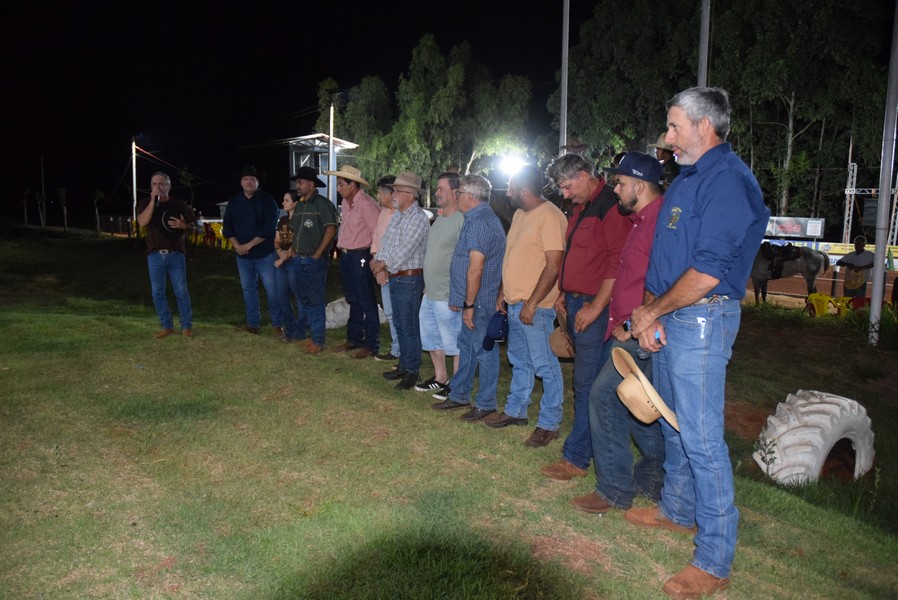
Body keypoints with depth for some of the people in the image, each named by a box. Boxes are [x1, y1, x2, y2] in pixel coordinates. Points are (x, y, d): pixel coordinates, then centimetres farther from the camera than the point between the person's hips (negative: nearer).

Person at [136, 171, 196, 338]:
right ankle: (166, 326, 14)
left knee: (181, 291, -2)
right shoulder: (146, 203, 5)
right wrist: (153, 200, -17)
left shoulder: (179, 204, 5)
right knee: (158, 293, 4)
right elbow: (142, 222, -13)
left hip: (176, 254, -1)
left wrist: (183, 225, -14)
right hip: (155, 255, 1)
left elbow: (194, 224, 9)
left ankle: (186, 326, 6)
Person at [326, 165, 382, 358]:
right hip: (345, 255, 9)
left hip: (360, 257, -9)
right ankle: (354, 338, 28)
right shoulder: (345, 202, 10)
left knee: (366, 302, -1)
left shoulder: (365, 203, -17)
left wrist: (374, 258, -15)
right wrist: (340, 245, 11)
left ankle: (371, 344, 7)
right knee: (353, 300, 17)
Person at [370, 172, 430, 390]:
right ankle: (403, 366, 28)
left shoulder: (418, 219, -16)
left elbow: (403, 251, -22)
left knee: (409, 327, -1)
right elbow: (385, 242, 12)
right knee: (400, 325, 16)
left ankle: (412, 372, 9)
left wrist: (381, 264, -11)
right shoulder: (397, 215, 12)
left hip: (409, 279, -9)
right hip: (394, 278, 9)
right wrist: (380, 268, -3)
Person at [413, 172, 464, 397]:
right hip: (430, 293, 10)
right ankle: (440, 379, 34)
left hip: (449, 296, -10)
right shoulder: (439, 219, 13)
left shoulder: (462, 220, -18)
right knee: (431, 338, 19)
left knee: (455, 343, 3)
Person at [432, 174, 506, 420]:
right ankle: (459, 395, 30)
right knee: (466, 347, 18)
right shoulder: (484, 218, 16)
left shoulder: (478, 223, -19)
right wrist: (461, 299, 20)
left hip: (479, 301, -11)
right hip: (474, 300, 11)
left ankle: (486, 404, 12)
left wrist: (469, 304, -20)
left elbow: (476, 268, -24)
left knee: (483, 351, 0)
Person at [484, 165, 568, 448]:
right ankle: (516, 411, 34)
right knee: (520, 362, 20)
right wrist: (503, 292, 18)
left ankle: (549, 424, 11)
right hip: (514, 304, 10)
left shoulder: (550, 216, -17)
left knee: (545, 366, 0)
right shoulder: (520, 215, 13)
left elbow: (553, 266, -21)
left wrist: (532, 304, -22)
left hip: (535, 308, -9)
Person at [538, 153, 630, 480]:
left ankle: (576, 458, 4)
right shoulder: (581, 208, 17)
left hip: (595, 308, -10)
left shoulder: (611, 206, -15)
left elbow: (619, 262, -20)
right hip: (575, 305, 10)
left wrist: (595, 306, -19)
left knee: (587, 385, -4)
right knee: (585, 382, 15)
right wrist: (564, 294, 18)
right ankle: (589, 445, 25)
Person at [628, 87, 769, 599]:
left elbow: (707, 273, -24)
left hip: (701, 320, -10)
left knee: (701, 437, -5)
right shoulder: (688, 178, 15)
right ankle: (678, 510, 39)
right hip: (669, 318, 10)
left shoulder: (727, 178, -17)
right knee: (676, 425, 21)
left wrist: (650, 312, -12)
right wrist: (650, 313, 2)